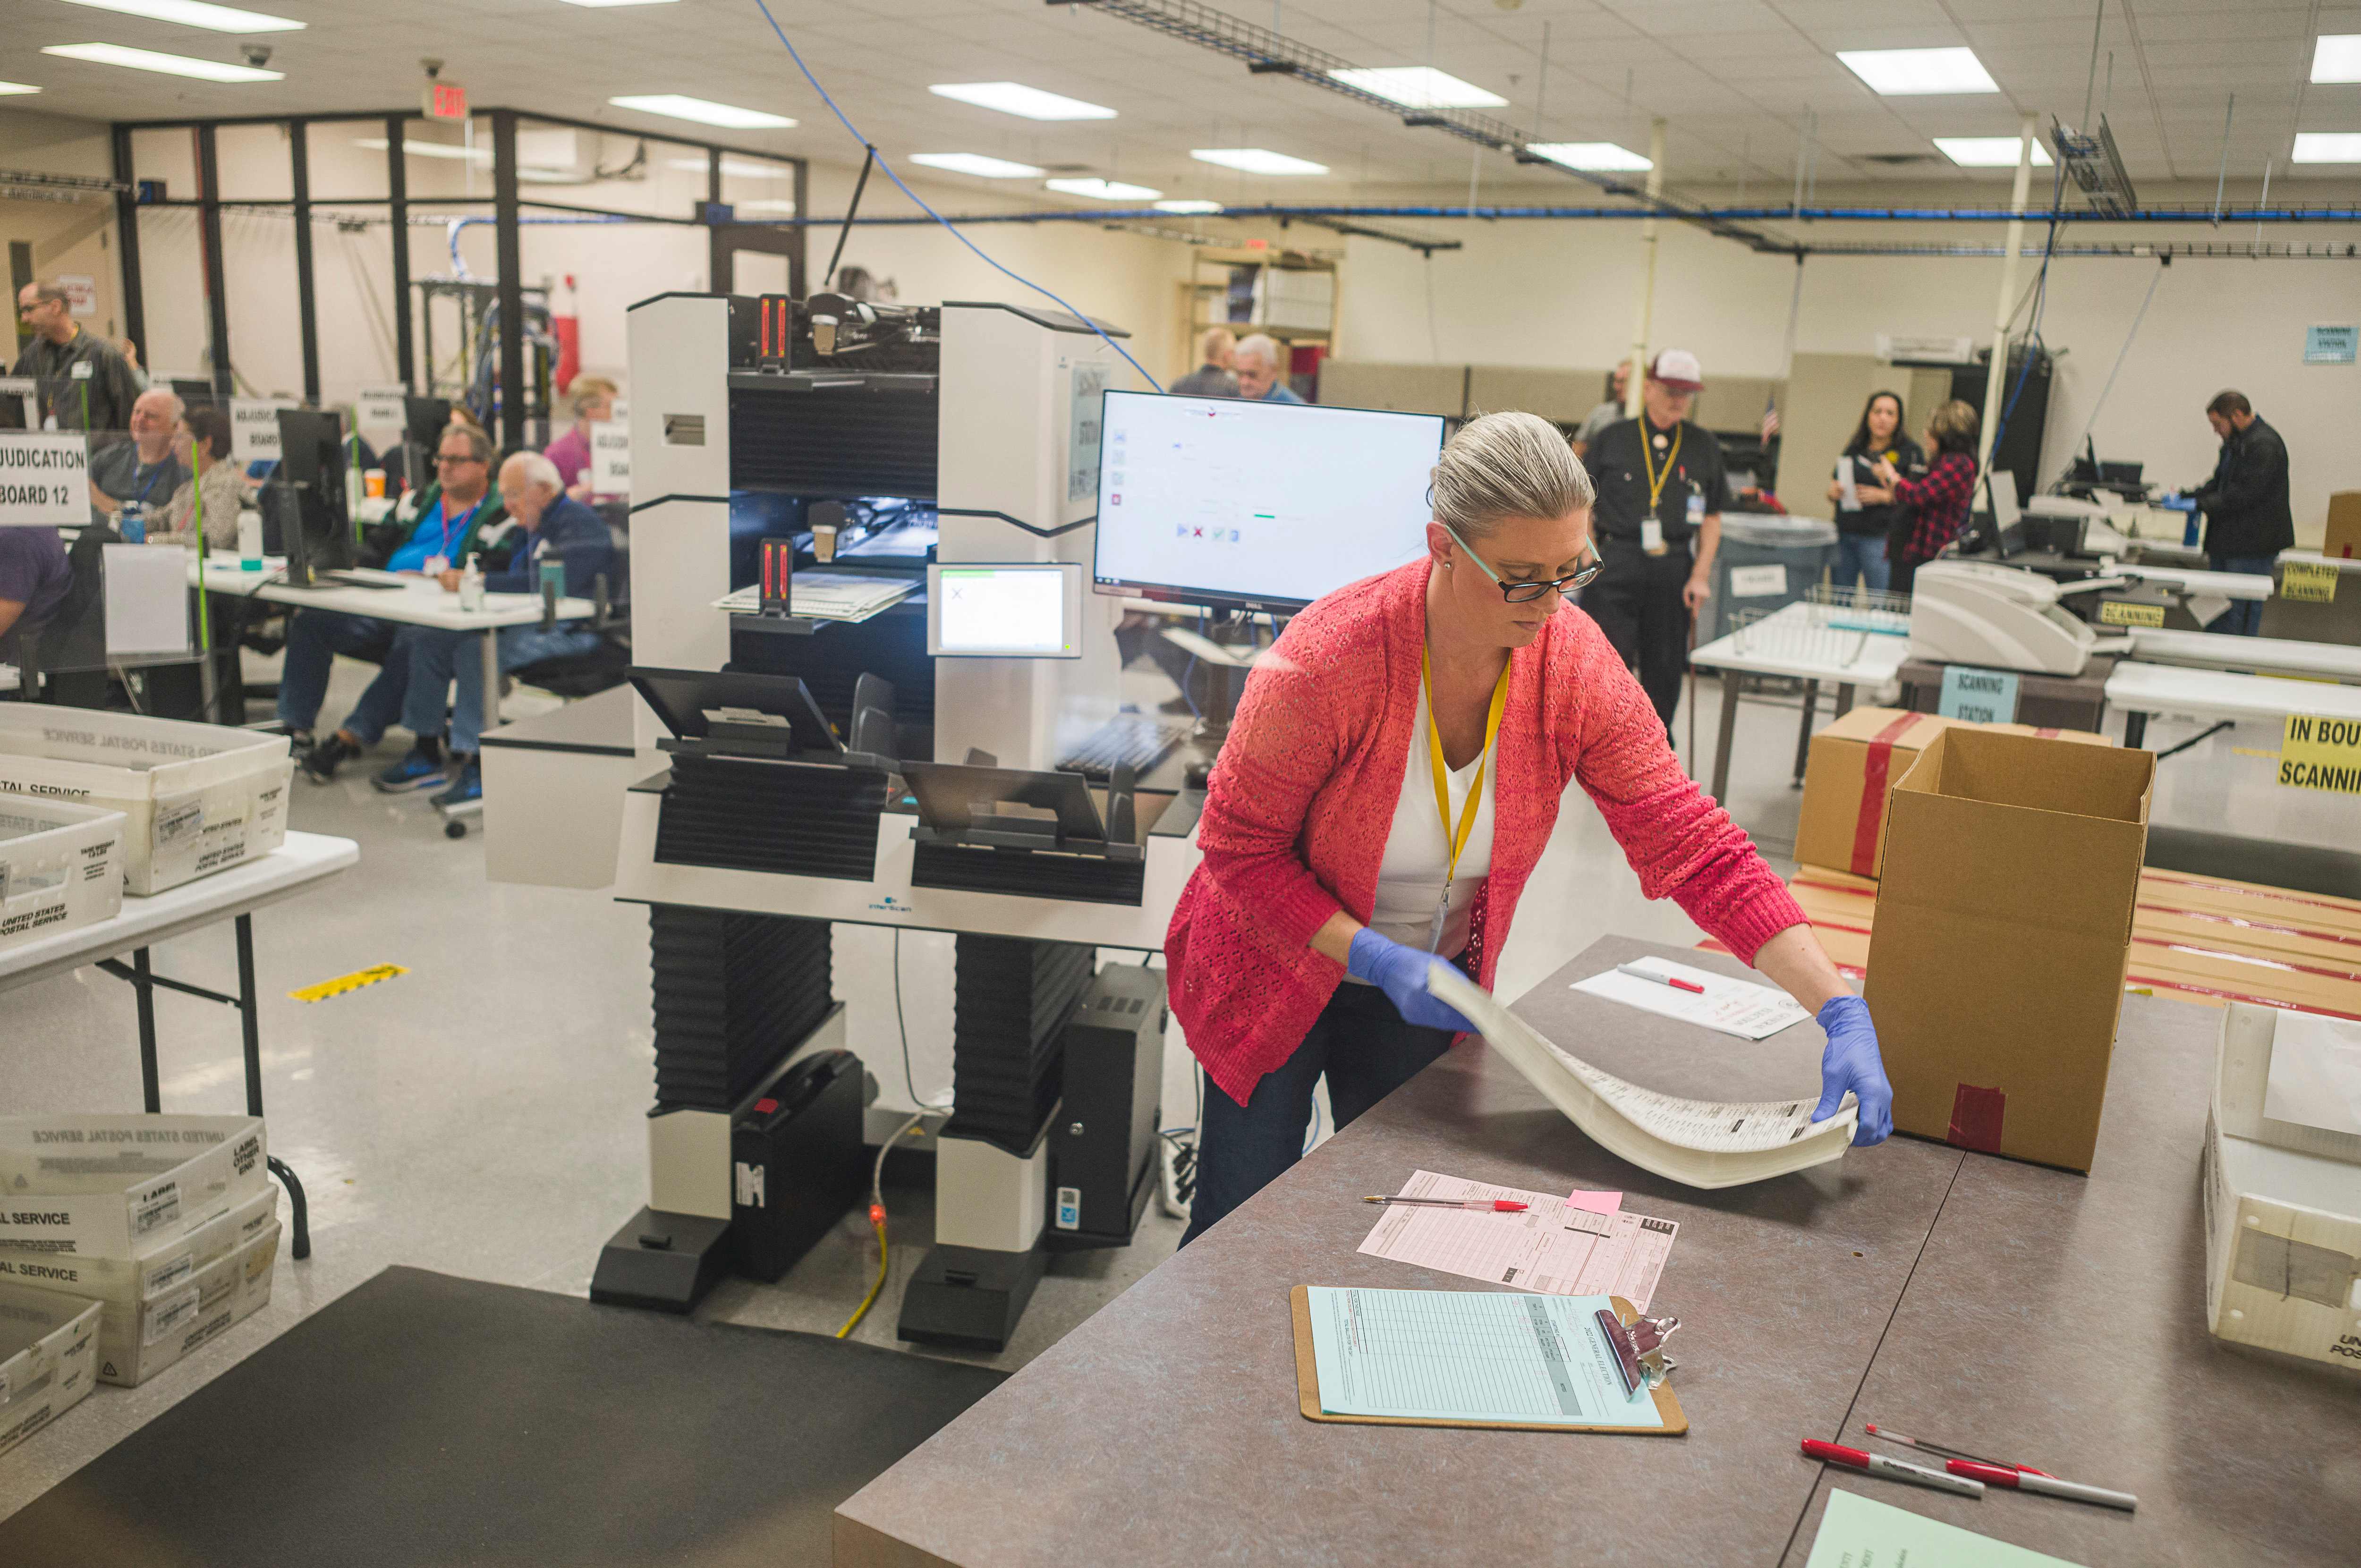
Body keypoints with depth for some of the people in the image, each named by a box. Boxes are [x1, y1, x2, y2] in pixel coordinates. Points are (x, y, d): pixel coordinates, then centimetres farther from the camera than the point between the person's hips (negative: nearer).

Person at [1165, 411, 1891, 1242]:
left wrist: (1842, 1012, -25)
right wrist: (1378, 961, -28)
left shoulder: (1574, 662, -19)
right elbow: (1239, 847, -19)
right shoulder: (1323, 661, -30)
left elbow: (1696, 844, -18)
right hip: (1286, 962, -3)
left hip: (1434, 978, 3)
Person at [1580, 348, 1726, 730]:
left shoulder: (1704, 447, 9)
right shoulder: (1613, 439, 4)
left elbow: (1712, 518, 11)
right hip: (1616, 567, -2)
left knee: (1665, 670, 9)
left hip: (1674, 572, 2)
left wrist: (1701, 576, 1)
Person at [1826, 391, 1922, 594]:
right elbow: (1835, 483, 23)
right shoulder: (1853, 449, 16)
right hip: (1844, 535, 5)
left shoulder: (1910, 452, 1)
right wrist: (1833, 491, 0)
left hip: (1879, 537, -5)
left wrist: (1884, 496, -17)